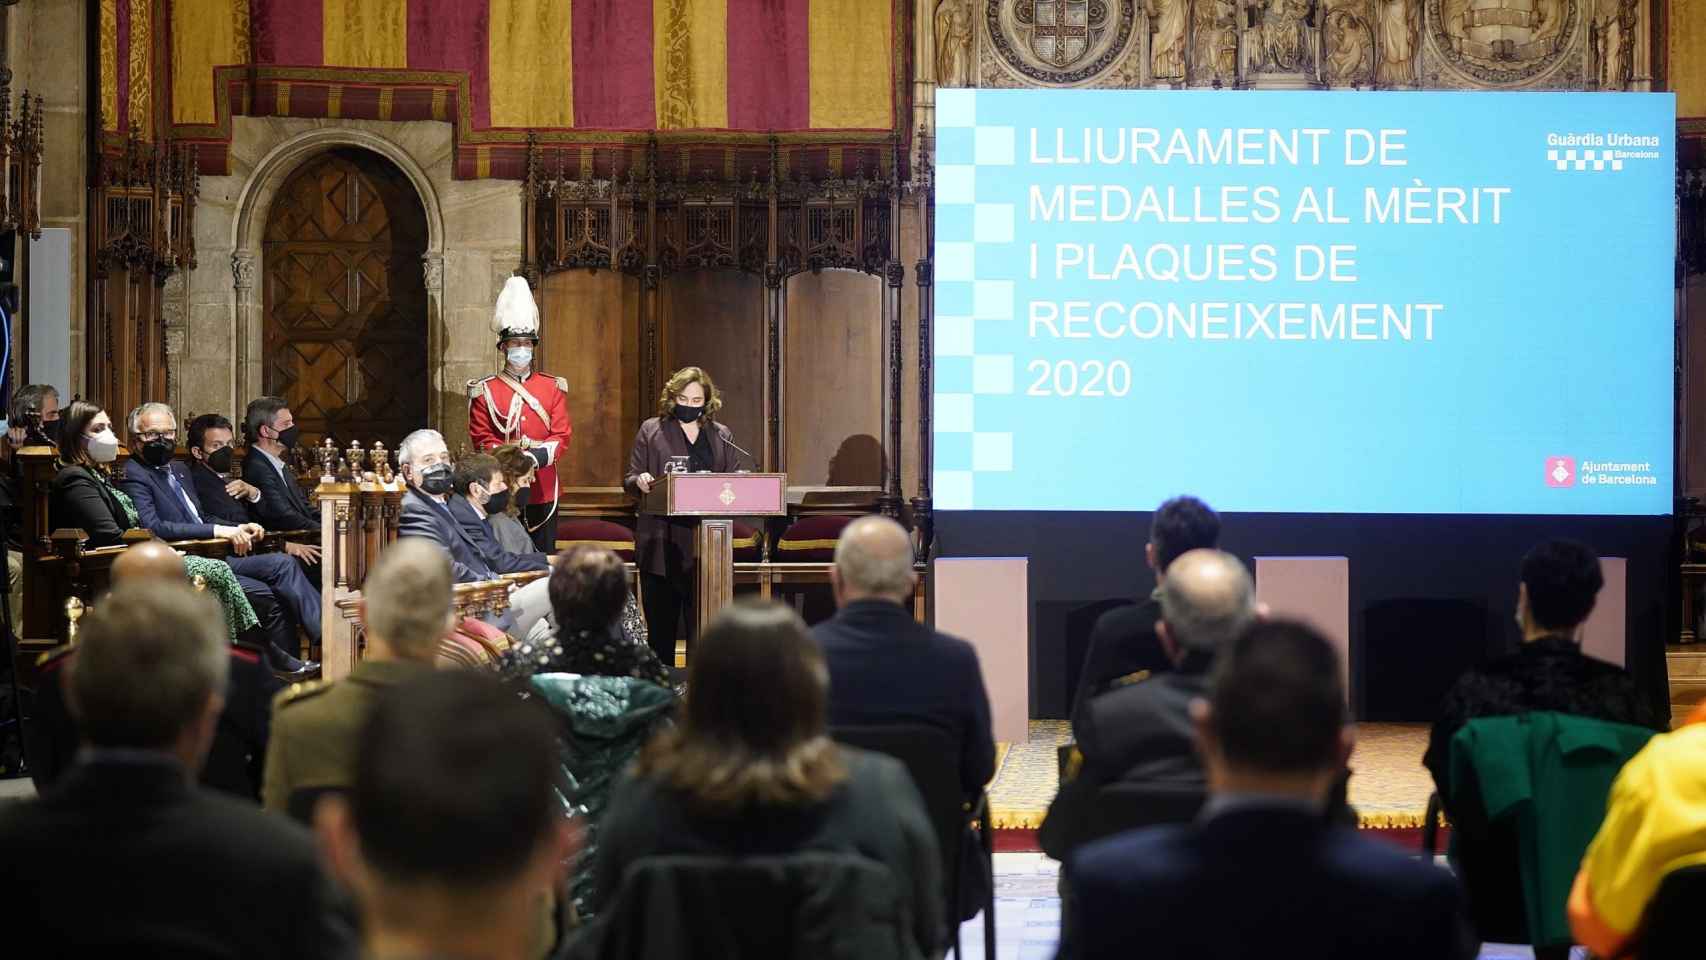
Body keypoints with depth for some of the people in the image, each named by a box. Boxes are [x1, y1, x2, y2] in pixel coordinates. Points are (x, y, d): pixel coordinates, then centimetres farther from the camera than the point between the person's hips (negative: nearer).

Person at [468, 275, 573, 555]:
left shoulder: (553, 388, 10)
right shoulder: (485, 391, 4)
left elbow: (562, 436, 3)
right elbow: (482, 440, -1)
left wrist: (537, 457, -16)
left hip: (543, 490, 2)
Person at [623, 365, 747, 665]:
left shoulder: (721, 436, 13)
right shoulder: (651, 431, 7)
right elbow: (629, 480, 5)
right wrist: (640, 481, -17)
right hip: (661, 544, -1)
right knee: (660, 621, 3)